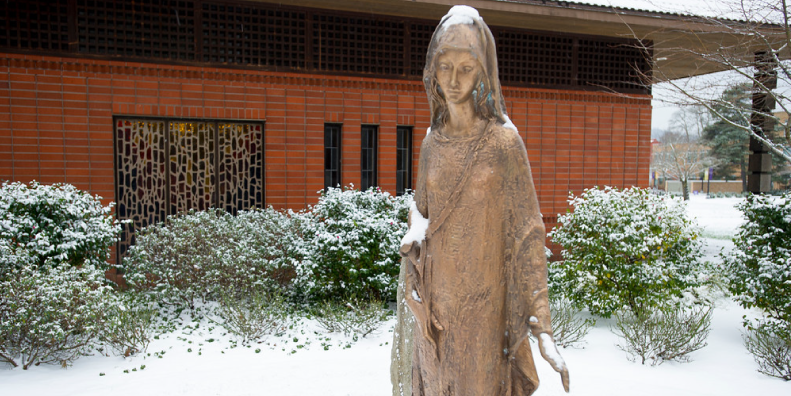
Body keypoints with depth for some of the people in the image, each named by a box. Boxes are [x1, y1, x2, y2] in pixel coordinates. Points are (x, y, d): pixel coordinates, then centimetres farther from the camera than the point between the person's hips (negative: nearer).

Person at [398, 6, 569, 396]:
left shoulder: (504, 141, -10)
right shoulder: (433, 142, 5)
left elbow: (527, 232, -12)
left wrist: (542, 327, -15)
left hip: (485, 299, -4)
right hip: (438, 299, 5)